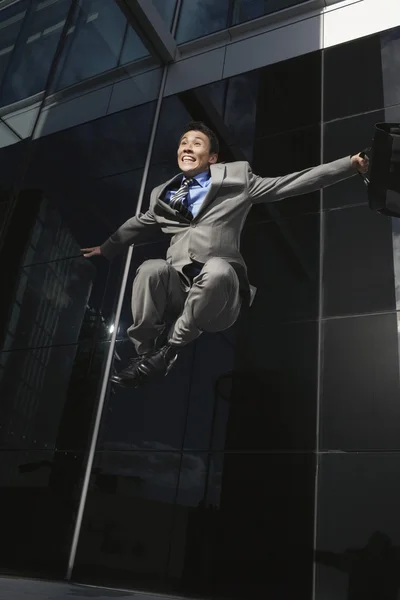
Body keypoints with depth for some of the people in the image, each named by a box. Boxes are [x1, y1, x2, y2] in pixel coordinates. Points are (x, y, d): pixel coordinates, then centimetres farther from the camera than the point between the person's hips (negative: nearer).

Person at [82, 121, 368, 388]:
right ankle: (145, 352, -14)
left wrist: (349, 164, 5)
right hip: (178, 291, 2)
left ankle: (169, 348, -18)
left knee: (217, 268, -36)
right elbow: (139, 224, 40)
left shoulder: (236, 177, 13)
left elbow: (291, 183, 10)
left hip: (217, 294, -2)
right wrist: (106, 248, 51)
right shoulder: (162, 194, 22)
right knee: (152, 269, -30)